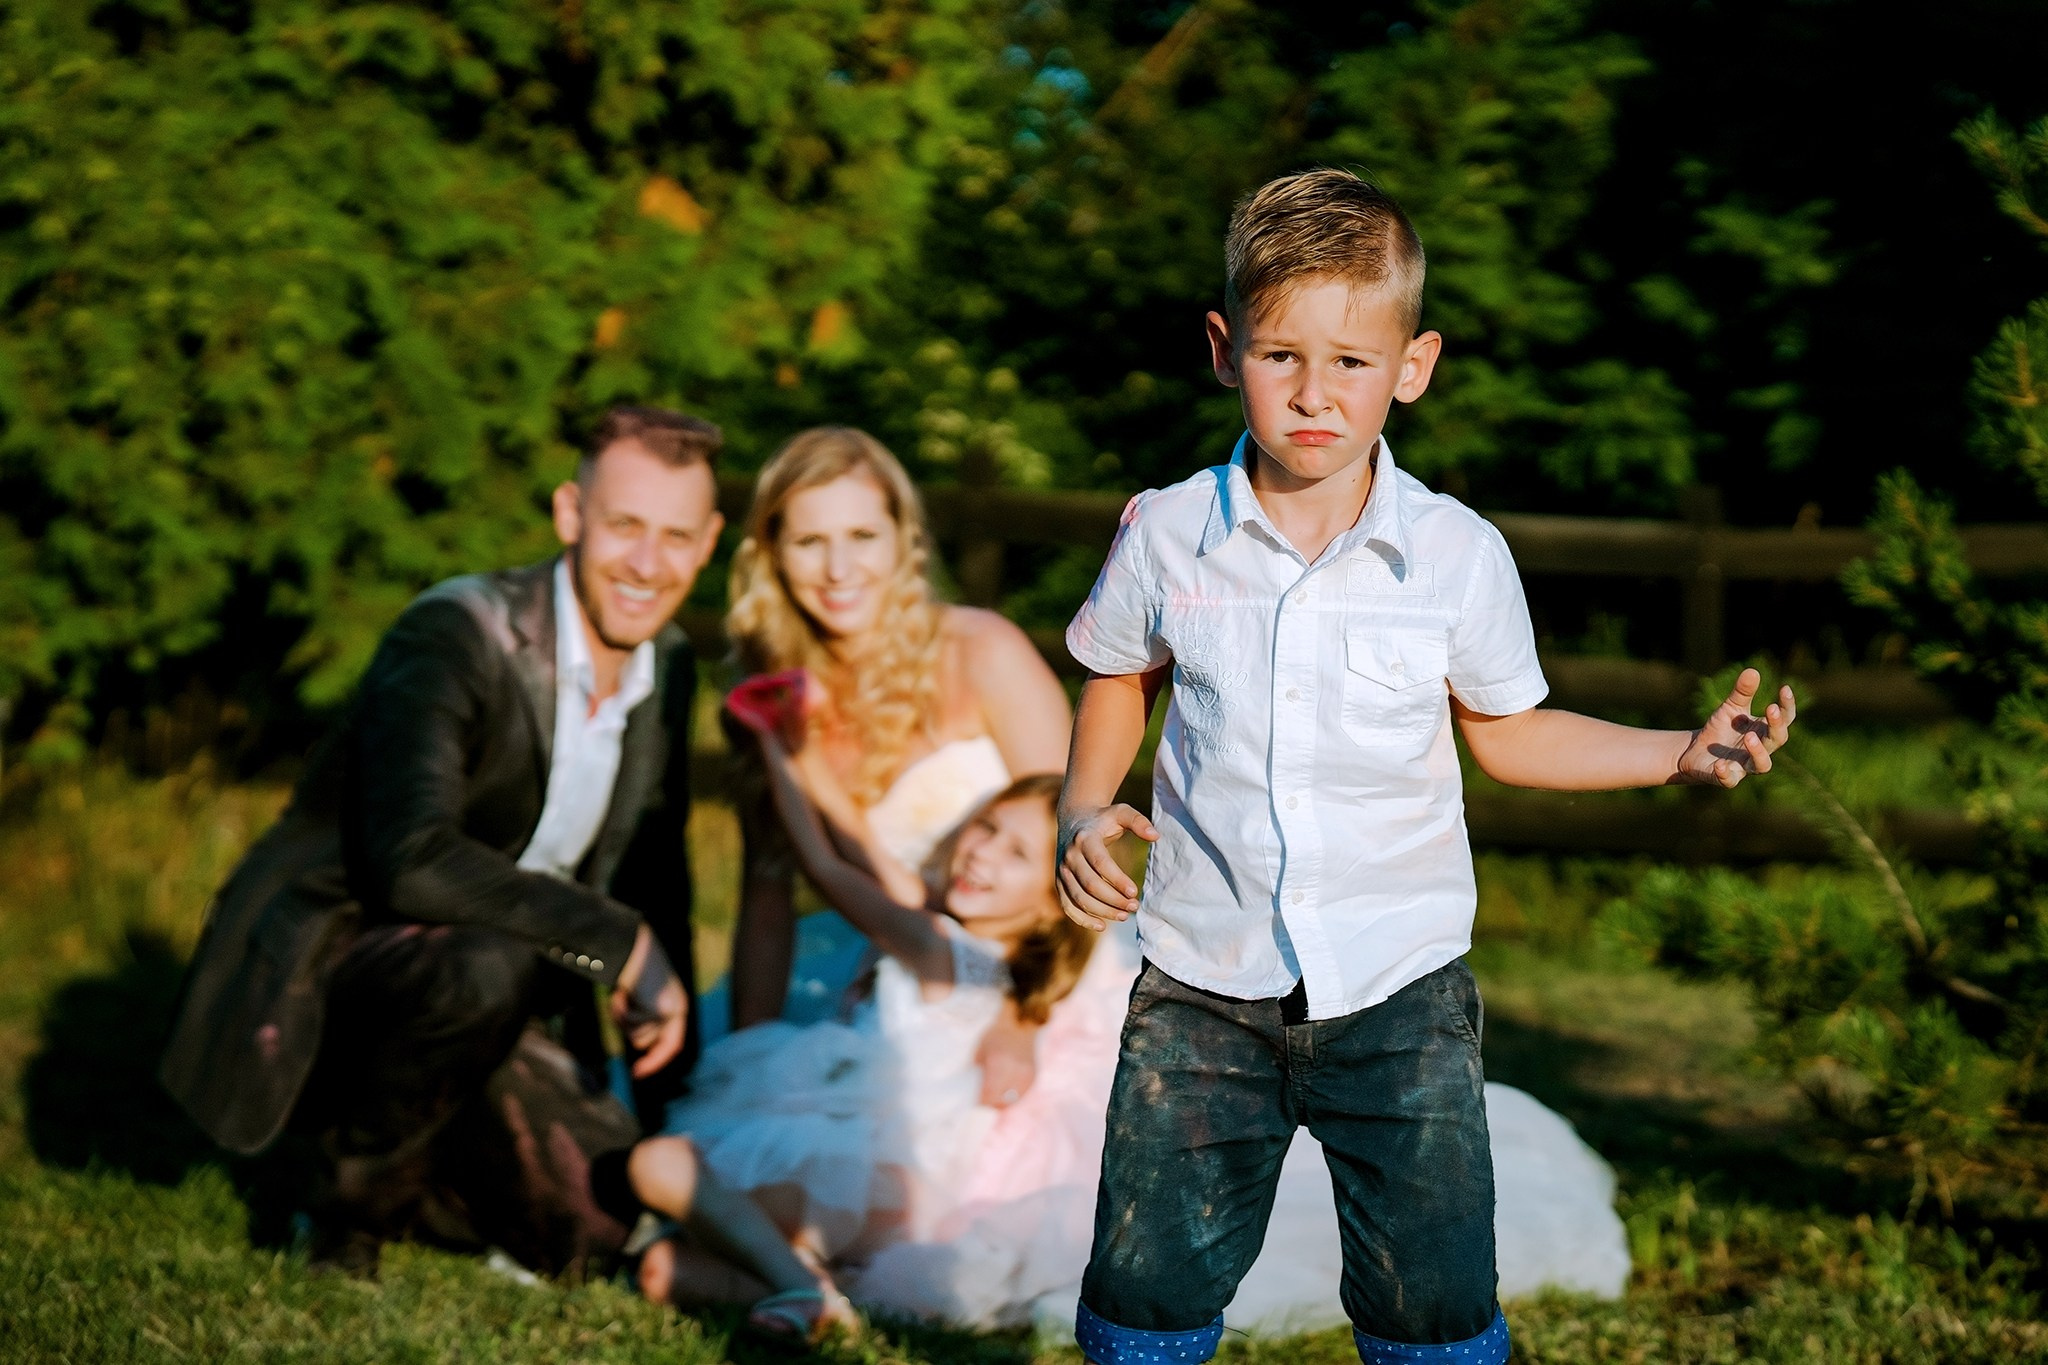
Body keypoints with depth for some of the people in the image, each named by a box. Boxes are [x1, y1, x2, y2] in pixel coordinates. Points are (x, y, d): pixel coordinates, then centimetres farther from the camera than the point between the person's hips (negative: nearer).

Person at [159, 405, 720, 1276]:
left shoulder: (670, 666, 1)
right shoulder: (453, 637, -23)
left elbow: (651, 875, 14)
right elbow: (411, 860, -37)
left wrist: (676, 1078, 14)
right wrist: (621, 943, -33)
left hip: (476, 992, 7)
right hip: (315, 972, -7)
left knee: (597, 1239, -3)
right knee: (486, 962, -38)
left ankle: (405, 1178, 24)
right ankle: (356, 1189, -12)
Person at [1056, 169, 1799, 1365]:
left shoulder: (1458, 557, -7)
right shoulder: (1169, 536, -5)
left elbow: (1505, 731, 8)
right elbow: (1119, 677, 15)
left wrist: (1681, 754, -2)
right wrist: (1085, 810, -1)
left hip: (1398, 992, -1)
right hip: (1206, 984, 1)